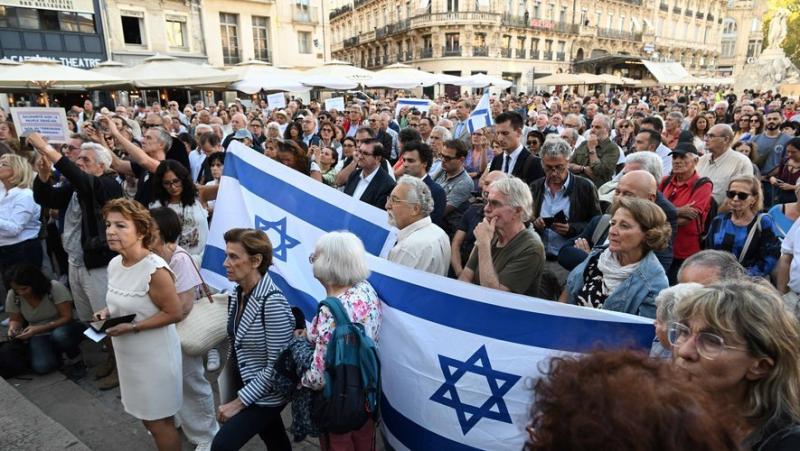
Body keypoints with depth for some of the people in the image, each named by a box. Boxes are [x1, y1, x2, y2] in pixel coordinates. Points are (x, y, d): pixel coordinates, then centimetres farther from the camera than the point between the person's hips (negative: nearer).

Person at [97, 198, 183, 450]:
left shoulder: (155, 270, -25)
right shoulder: (115, 264, 1)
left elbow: (174, 313, -22)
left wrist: (132, 327, -23)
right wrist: (107, 312, -3)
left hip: (154, 356, -8)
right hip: (128, 354, 8)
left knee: (159, 422, 7)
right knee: (146, 416, 23)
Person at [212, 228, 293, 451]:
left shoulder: (272, 303, -27)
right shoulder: (237, 294, -3)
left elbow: (277, 366, -24)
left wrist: (238, 402, -17)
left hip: (266, 395, -7)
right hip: (244, 386, 7)